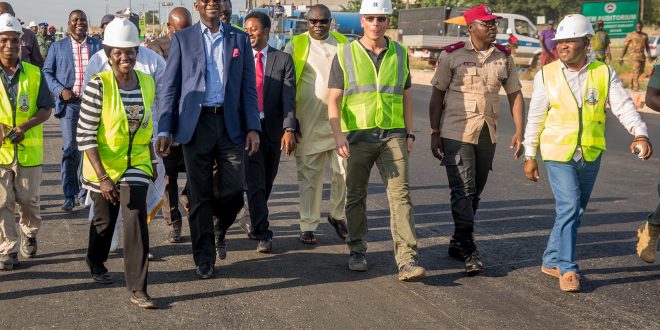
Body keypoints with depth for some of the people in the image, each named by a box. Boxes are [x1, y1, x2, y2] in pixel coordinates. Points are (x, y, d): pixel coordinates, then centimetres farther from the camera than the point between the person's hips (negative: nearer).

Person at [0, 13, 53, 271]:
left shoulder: (34, 74, 1)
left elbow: (46, 109, 1)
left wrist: (24, 126, -16)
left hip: (29, 150, 1)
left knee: (29, 201, 13)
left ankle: (29, 235, 39)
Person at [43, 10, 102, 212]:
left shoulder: (98, 46, 8)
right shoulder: (58, 47, 7)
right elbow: (47, 72, 6)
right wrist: (60, 90, -9)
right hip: (68, 103, -1)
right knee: (69, 149, -3)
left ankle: (83, 192, 19)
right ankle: (69, 195, 3)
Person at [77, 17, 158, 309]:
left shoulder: (146, 82, -3)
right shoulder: (99, 85, -18)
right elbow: (85, 136, -19)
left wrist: (152, 160, 16)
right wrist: (102, 177, -23)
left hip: (136, 163, 2)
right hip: (103, 165, -2)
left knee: (136, 220, -11)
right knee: (105, 219, 16)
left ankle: (137, 289, -5)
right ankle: (95, 262, 48)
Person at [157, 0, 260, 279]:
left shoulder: (240, 39, 10)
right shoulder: (182, 38, 6)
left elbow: (248, 87, 8)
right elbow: (170, 86, 4)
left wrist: (253, 128, -2)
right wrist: (164, 129, -4)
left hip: (230, 125, 1)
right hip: (196, 124, -1)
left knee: (234, 190, -2)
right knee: (199, 195, 2)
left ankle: (219, 228, 31)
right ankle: (204, 259, 13)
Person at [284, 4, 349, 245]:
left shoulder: (343, 44, 11)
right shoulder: (296, 46, 2)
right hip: (309, 125, -2)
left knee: (346, 171, 1)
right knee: (309, 176, 3)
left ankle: (338, 216, 23)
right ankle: (308, 226, 12)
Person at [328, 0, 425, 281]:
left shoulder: (399, 54, 9)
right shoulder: (345, 54, 0)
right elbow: (333, 100, -4)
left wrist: (409, 134, 10)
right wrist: (338, 135, -17)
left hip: (393, 135, 1)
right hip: (357, 136, -1)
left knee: (400, 194, -10)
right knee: (356, 197, 9)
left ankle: (407, 261, -14)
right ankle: (357, 251, 26)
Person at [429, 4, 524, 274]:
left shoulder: (504, 57, 6)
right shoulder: (452, 55, -5)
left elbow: (515, 94, 11)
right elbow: (437, 94, -1)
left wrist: (519, 131, 4)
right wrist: (435, 133, -4)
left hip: (488, 135, 5)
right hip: (456, 133, -4)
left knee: (475, 192, 12)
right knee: (463, 191, -9)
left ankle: (458, 243, 26)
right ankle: (468, 249, -6)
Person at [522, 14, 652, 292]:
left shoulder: (604, 73, 0)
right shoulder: (546, 75, -2)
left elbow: (623, 105, -9)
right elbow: (535, 118, 2)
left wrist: (640, 133, -27)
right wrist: (530, 156, 3)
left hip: (591, 155, 3)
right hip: (558, 154, -3)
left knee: (575, 211, 12)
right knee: (569, 207, -14)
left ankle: (552, 261, 28)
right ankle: (567, 268, -5)